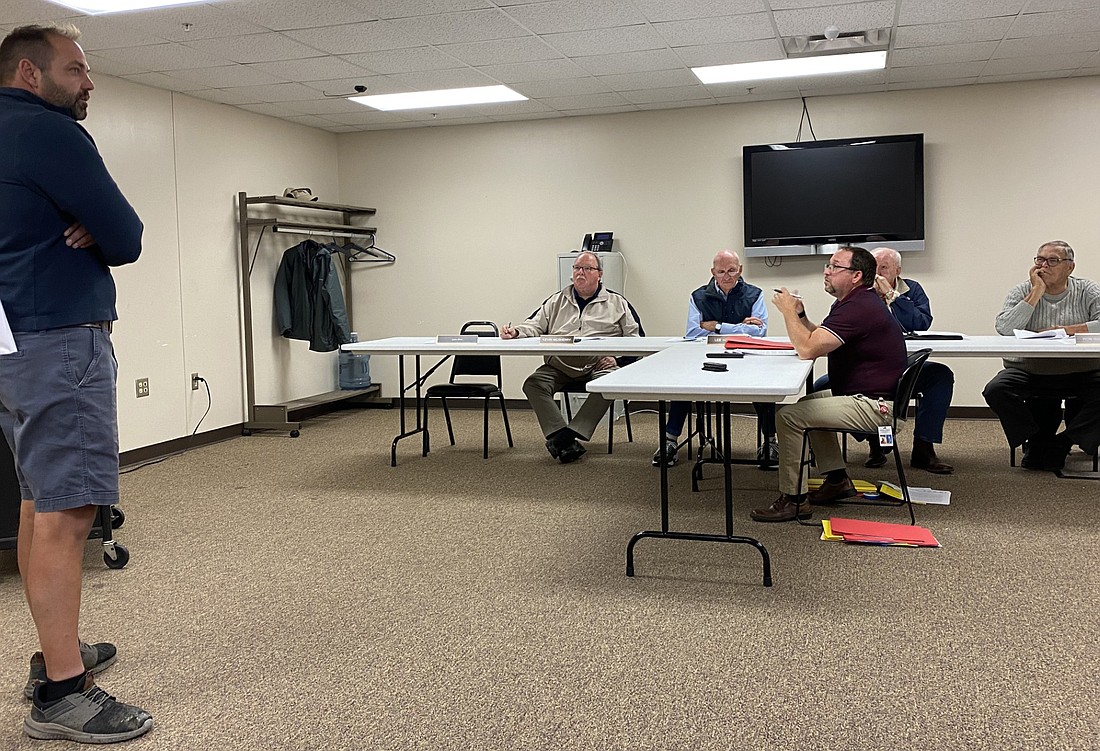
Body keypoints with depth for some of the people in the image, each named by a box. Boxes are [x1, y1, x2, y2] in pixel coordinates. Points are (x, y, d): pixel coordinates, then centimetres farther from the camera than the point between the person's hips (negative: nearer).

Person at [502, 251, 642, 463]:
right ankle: (562, 438, -37)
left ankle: (566, 436, -39)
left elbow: (634, 338, 11)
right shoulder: (556, 301, 24)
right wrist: (516, 331, -6)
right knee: (533, 383, -27)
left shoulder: (617, 303, 17)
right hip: (559, 365, 2)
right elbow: (535, 325, 16)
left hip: (598, 364, -2)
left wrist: (617, 356, -7)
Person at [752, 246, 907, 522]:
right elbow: (818, 343, 19)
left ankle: (793, 499, -7)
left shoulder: (859, 308, -21)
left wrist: (788, 311, -13)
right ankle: (837, 479, 26)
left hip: (874, 405, -12)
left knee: (789, 416, -16)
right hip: (864, 394, 12)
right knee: (808, 402, 28)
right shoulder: (856, 302, 14)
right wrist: (799, 314, 5)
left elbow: (808, 349, -26)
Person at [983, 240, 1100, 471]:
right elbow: (1004, 328, -14)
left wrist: (1061, 330, -15)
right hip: (1030, 372, 1)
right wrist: (1037, 291, -10)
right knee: (995, 390, -26)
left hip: (1081, 372, 0)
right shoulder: (1023, 291, 7)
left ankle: (1061, 443, -7)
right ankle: (1039, 439, -2)